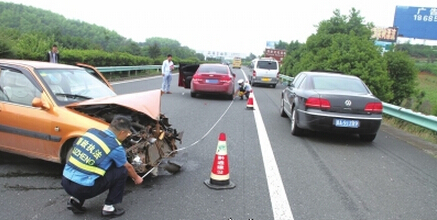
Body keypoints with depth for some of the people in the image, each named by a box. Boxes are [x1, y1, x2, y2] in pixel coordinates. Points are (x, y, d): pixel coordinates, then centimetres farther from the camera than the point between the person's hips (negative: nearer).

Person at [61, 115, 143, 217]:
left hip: (65, 181, 7)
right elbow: (128, 168, 11)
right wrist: (136, 178, 35)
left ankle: (76, 200, 21)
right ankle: (108, 207, 10)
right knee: (122, 171, 5)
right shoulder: (115, 147, -8)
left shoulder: (91, 131, 9)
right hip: (82, 188, -7)